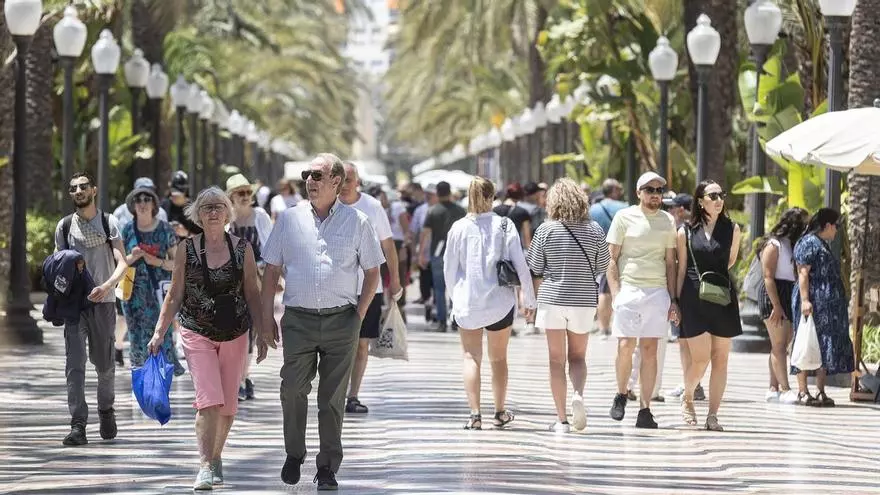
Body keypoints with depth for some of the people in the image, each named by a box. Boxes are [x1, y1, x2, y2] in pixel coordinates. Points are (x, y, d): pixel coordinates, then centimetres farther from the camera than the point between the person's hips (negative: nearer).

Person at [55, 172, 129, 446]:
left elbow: (122, 263, -6)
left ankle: (106, 409, 34)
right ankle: (78, 426, -14)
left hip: (103, 301, -1)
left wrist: (107, 286, -24)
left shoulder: (108, 223, 2)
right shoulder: (64, 226, 8)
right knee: (75, 363, -10)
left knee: (104, 363, 8)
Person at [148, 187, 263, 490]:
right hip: (197, 334, -2)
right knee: (209, 400, -16)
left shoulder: (243, 248, 2)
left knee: (228, 404, 9)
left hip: (235, 335, 2)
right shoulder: (188, 249, -1)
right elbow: (175, 295, 4)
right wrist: (159, 332, -1)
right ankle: (206, 467, -16)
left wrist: (261, 334, 4)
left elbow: (253, 294, 6)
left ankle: (215, 456, 29)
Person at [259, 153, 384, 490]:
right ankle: (294, 454, 16)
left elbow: (372, 272, 9)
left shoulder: (357, 222, 3)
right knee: (292, 389, -7)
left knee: (333, 398, 3)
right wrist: (267, 317, 3)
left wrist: (359, 314, 0)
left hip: (341, 321, -1)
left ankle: (327, 468, 12)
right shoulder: (289, 219, 6)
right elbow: (272, 271, 9)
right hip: (298, 319, 1)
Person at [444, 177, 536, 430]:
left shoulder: (459, 228, -5)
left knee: (471, 357, 5)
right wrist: (529, 299, 5)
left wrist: (456, 296, 18)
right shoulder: (504, 226, -6)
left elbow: (449, 268, 2)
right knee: (499, 358, 15)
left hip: (467, 302, 0)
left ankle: (475, 413, -7)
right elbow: (521, 265, -5)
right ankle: (500, 413, 22)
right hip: (500, 302, 0)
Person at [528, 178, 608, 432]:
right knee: (578, 355, 15)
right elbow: (602, 268, 7)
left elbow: (535, 272, -1)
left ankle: (561, 419, 2)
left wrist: (538, 297, 17)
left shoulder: (546, 230, -5)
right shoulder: (594, 230, -1)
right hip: (584, 300, 1)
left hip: (553, 298, -1)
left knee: (557, 359, 5)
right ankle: (578, 394, -15)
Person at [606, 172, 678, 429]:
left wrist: (672, 299, 9)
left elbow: (670, 262, 15)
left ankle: (645, 409, 1)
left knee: (650, 349, -1)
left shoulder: (667, 221, 12)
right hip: (629, 289, -2)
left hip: (657, 291, 3)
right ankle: (621, 395, 15)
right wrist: (615, 292, -8)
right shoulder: (624, 217, 2)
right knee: (626, 346, -10)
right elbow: (612, 258, 2)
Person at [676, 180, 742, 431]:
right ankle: (687, 398, 19)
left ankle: (712, 415, 7)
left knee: (720, 359, 1)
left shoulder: (732, 229, 6)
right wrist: (676, 302, 3)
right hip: (694, 298, -2)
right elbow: (681, 270, 5)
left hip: (724, 299, 2)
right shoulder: (686, 232, 2)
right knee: (700, 359, -9)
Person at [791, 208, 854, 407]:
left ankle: (821, 392, 8)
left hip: (828, 306, 10)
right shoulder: (808, 243, -8)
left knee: (824, 347, 7)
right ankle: (803, 392, -8)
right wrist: (805, 300, -24)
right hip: (814, 305, -10)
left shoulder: (822, 244, 21)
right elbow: (803, 273, -16)